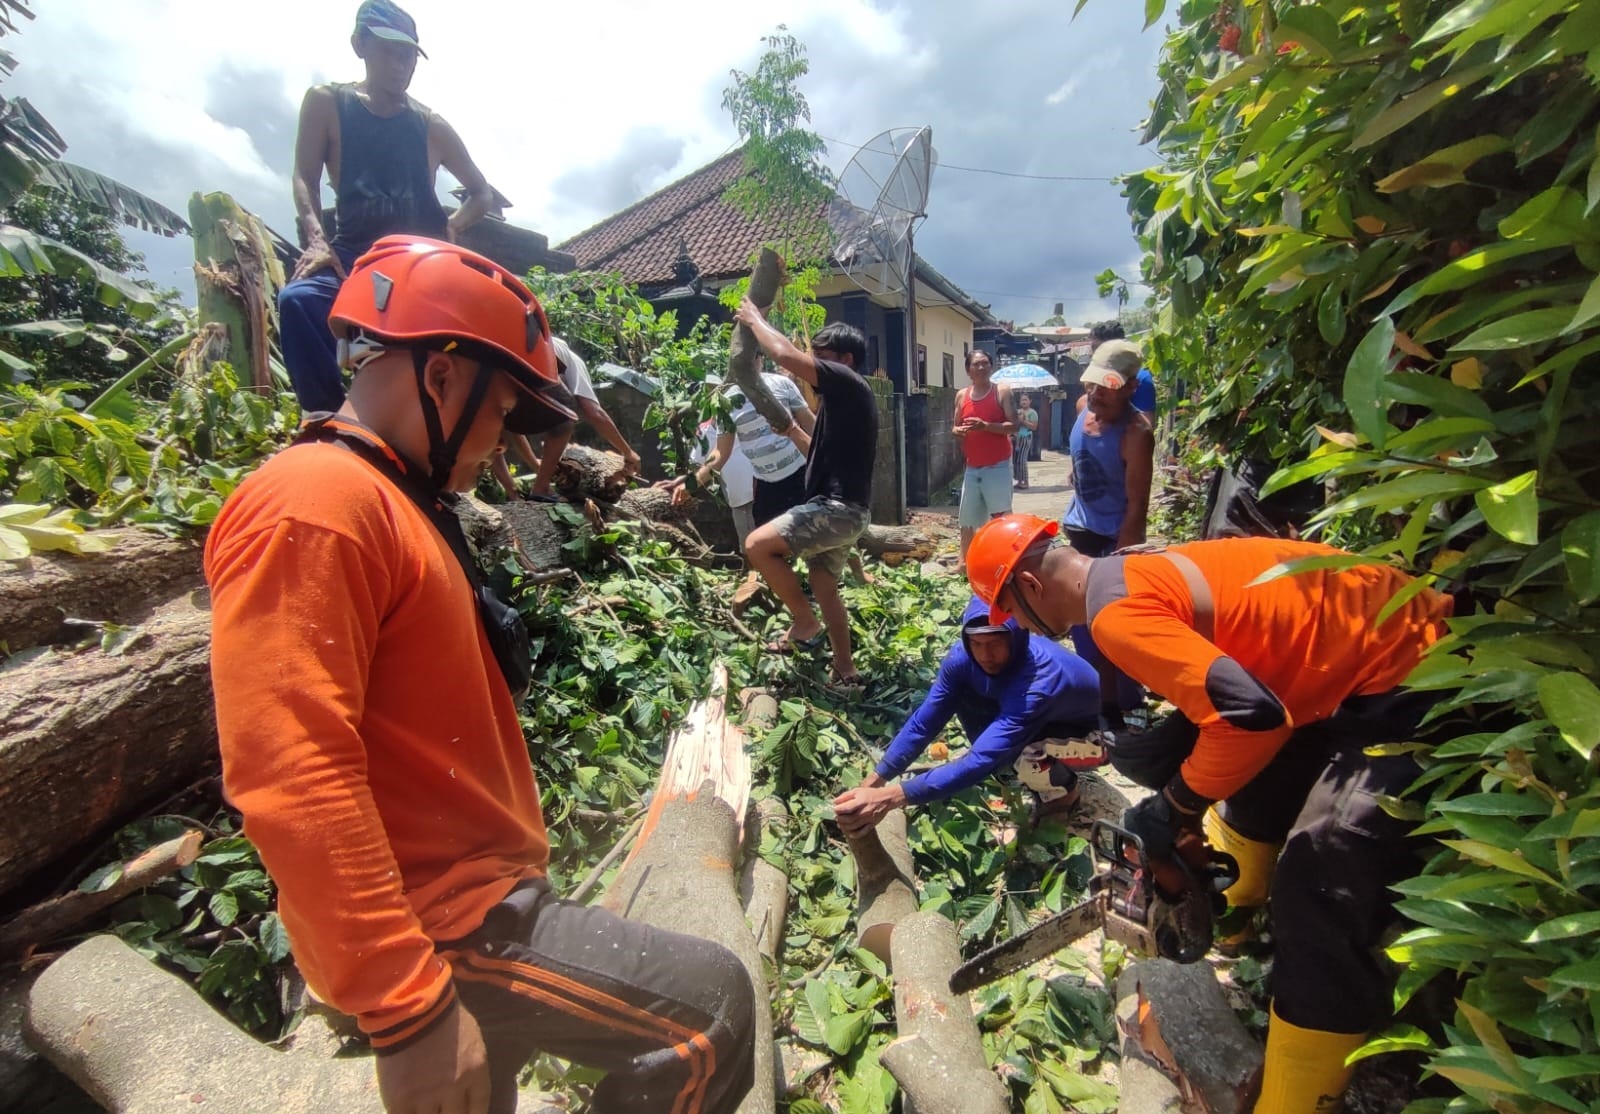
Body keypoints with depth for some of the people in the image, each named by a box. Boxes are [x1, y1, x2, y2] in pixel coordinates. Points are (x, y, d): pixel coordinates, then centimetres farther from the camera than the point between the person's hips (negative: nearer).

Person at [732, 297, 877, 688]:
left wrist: (754, 319, -3)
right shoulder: (847, 396, 21)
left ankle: (805, 622, -2)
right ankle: (845, 670, 22)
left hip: (837, 508, -11)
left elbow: (786, 355, -18)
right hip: (843, 509, 11)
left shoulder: (847, 382, -9)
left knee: (758, 545, -14)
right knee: (824, 587, 14)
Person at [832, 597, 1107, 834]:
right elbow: (924, 722, -18)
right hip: (1029, 719, 6)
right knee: (962, 696, -15)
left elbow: (981, 759, -47)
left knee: (1023, 759, -36)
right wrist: (873, 783, -26)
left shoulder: (1040, 680, -41)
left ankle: (1063, 787, 0)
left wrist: (891, 797, -55)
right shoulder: (964, 657, -23)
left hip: (1089, 734, -5)